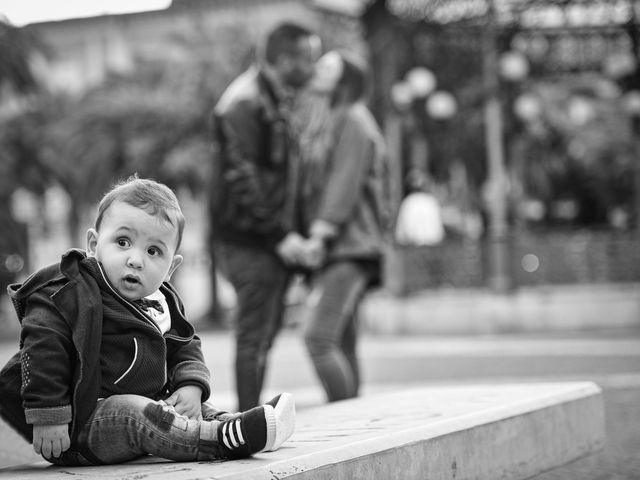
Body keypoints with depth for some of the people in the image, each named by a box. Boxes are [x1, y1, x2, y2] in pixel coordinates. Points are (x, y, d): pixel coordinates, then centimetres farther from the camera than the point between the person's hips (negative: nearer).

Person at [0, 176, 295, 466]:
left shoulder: (161, 303, 11)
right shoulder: (69, 295, -15)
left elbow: (185, 349, 20)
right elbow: (43, 351, -21)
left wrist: (191, 386, -1)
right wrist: (48, 416, -25)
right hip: (81, 429, -9)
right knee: (131, 415, -32)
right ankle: (224, 439, -34)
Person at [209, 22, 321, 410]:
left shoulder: (278, 102, 18)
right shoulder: (244, 103, -13)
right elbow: (241, 177, -20)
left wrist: (292, 232, 16)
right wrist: (279, 234, -22)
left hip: (272, 240, 10)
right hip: (252, 241, -10)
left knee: (264, 332, 13)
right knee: (255, 335, -7)